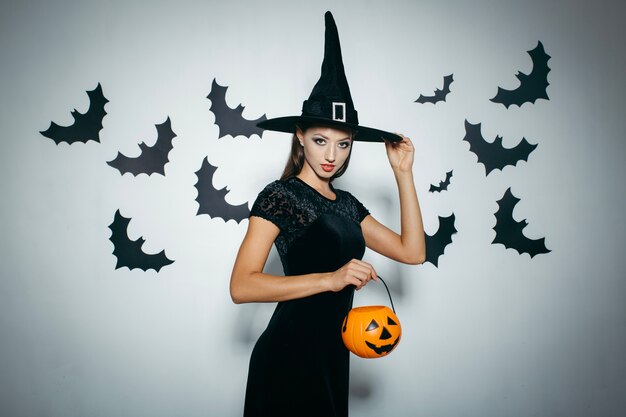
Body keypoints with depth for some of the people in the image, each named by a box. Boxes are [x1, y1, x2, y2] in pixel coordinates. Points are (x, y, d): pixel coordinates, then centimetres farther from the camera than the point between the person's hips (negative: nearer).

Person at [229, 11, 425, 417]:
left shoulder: (346, 203, 11)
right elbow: (242, 285, -22)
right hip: (290, 353, -7)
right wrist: (331, 278, -29)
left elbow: (412, 251, 3)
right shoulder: (280, 196, -11)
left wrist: (404, 173, 1)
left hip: (332, 352, 7)